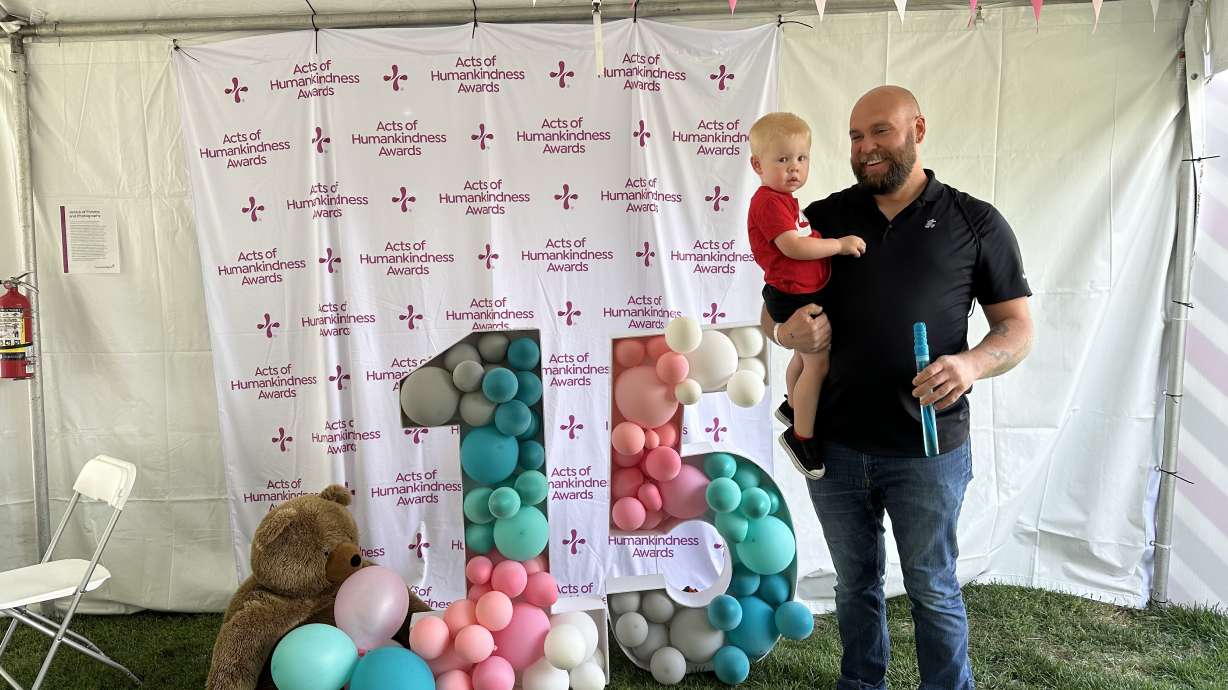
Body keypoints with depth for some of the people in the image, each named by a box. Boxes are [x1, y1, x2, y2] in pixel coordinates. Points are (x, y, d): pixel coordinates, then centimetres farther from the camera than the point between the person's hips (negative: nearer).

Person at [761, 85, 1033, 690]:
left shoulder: (976, 223, -1)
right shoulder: (823, 218, 5)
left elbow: (1017, 328, 0)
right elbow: (771, 315, 10)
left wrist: (972, 363, -21)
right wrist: (788, 333, -14)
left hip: (928, 450, -2)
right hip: (834, 444, 3)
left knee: (933, 590, 13)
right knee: (855, 584, 19)